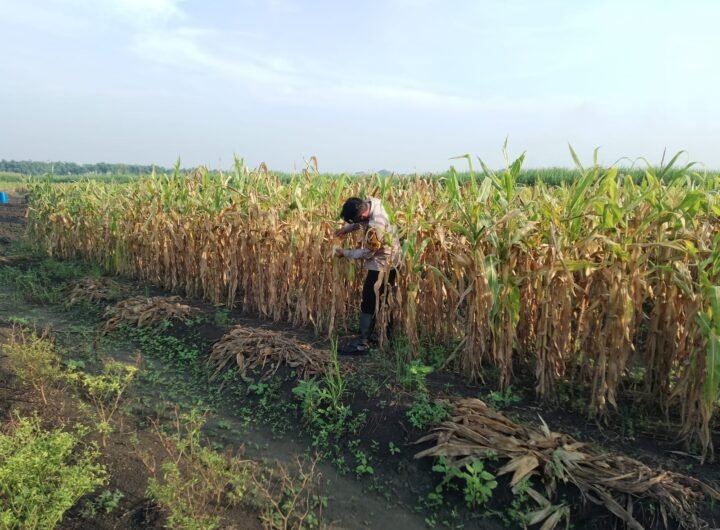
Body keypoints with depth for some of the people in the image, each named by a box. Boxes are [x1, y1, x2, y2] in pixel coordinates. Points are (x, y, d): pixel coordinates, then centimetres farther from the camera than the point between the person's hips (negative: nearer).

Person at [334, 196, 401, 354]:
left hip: (381, 265, -10)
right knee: (383, 300, 21)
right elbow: (361, 223, 12)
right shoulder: (371, 202, -9)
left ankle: (362, 344, 4)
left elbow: (367, 253, -23)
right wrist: (347, 228, 0)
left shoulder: (376, 227, -35)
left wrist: (345, 253, -11)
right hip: (387, 260, 10)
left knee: (369, 303, -4)